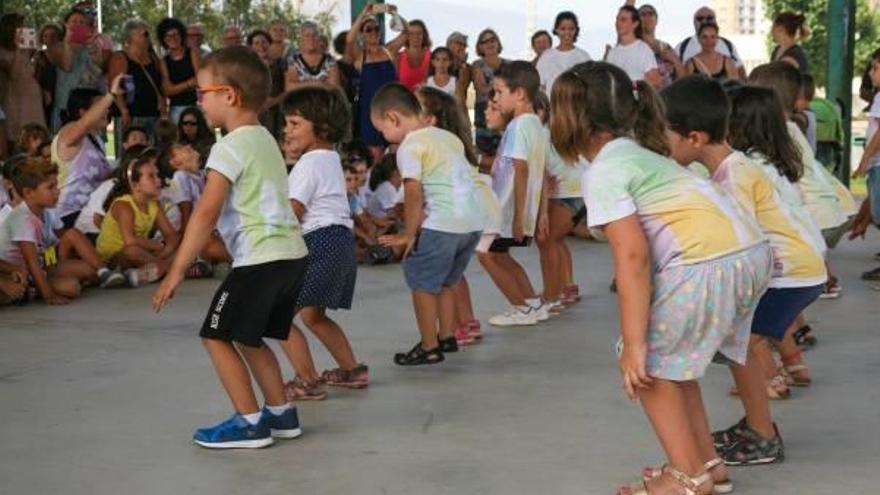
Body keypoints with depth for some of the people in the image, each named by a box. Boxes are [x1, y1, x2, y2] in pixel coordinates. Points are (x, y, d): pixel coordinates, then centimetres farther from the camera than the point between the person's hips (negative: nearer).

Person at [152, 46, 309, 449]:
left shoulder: (231, 147, -12)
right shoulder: (264, 139, 16)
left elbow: (207, 212, -19)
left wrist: (176, 271, -18)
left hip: (260, 258, -9)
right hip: (292, 253, 9)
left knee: (216, 336, 1)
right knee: (247, 336, 20)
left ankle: (249, 422, 2)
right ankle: (280, 413, 22)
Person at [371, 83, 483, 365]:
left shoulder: (409, 147, -7)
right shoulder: (449, 137, 17)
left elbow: (414, 194, -13)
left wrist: (409, 234, -4)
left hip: (442, 224, -8)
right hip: (473, 221, 8)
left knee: (422, 284, 5)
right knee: (445, 282, 23)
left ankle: (429, 347, 8)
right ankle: (447, 336, 30)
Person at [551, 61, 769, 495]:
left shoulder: (603, 172, -3)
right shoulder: (640, 152, 25)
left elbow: (633, 257, -13)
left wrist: (634, 344, -11)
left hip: (710, 263, -9)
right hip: (750, 252, 9)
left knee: (649, 364, 8)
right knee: (671, 359, 23)